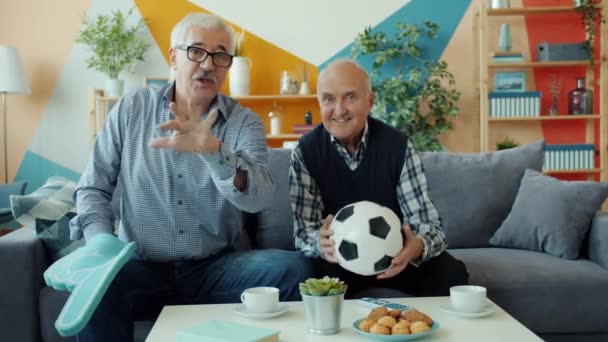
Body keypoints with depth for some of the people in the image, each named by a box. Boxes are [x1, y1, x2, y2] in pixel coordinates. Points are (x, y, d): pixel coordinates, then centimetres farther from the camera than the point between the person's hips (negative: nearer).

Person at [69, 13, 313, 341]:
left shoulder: (245, 123, -1)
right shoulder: (131, 109, 3)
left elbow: (257, 199, -18)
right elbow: (93, 186, 6)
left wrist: (213, 151, -37)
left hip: (216, 269, 1)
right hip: (142, 268, 0)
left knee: (292, 268, -23)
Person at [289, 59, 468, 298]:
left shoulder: (398, 146, -11)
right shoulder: (306, 152, -10)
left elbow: (427, 222, -14)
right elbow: (303, 231, -13)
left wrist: (417, 246, -39)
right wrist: (320, 243, -38)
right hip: (335, 262, -1)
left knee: (452, 273, -24)